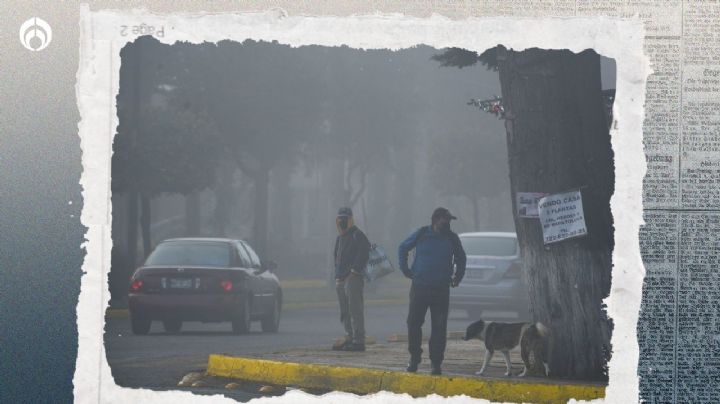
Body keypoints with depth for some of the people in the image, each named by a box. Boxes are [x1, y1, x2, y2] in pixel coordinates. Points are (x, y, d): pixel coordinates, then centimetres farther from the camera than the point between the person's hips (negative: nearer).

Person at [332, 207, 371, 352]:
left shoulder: (357, 235, -7)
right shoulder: (340, 238, 21)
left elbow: (364, 253, -19)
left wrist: (354, 271, -20)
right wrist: (337, 276, 16)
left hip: (353, 278, -9)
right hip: (341, 279, 9)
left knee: (355, 310, -11)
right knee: (345, 312, 11)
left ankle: (359, 341, -13)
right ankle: (349, 338, 16)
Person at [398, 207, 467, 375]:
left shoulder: (452, 238, 4)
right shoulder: (421, 234, 0)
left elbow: (460, 258, 22)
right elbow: (403, 248, 15)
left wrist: (458, 276, 14)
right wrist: (405, 269, 10)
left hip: (441, 290, 1)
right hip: (419, 286, -1)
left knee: (439, 328, -2)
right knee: (413, 323, 1)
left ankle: (436, 363, 2)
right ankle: (414, 358, 15)